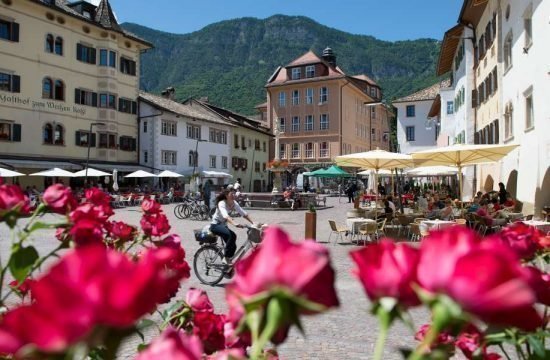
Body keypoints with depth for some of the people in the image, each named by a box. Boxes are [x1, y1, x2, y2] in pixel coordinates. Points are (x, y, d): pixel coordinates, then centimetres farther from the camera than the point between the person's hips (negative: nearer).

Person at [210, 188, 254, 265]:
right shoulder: (222, 203, -25)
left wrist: (253, 223, -19)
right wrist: (235, 224, -59)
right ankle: (226, 258, -22)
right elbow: (225, 216, -43)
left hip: (223, 225, 8)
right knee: (232, 235, -32)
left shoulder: (234, 203, -4)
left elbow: (244, 214, -6)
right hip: (215, 225, -8)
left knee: (232, 245, -3)